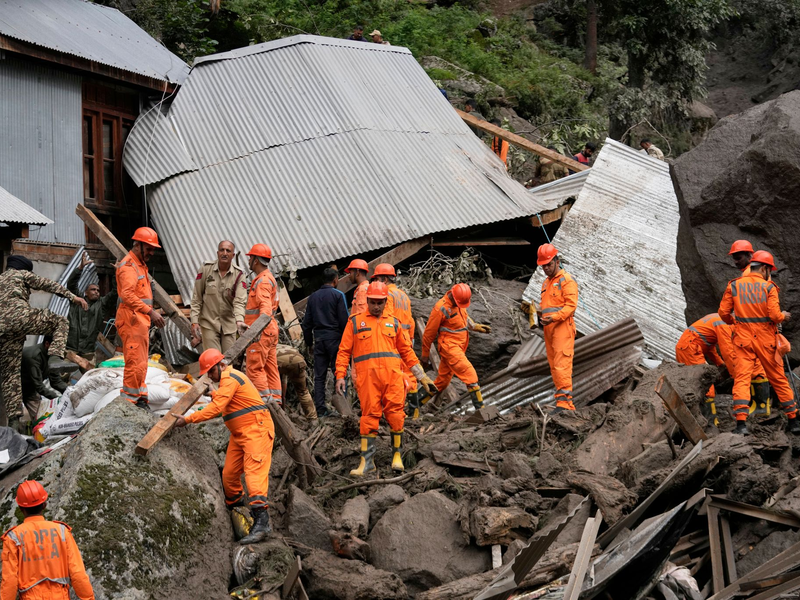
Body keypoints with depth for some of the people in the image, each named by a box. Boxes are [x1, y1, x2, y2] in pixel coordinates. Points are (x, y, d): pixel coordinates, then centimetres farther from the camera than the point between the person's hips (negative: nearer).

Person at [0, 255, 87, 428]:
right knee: (60, 322, 12)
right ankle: (55, 359, -14)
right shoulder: (22, 274, 19)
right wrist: (72, 296, 2)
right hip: (19, 315, -5)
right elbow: (48, 285, 8)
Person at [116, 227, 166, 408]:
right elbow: (128, 295, -27)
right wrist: (150, 311, -32)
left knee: (141, 364, 14)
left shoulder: (141, 265, 21)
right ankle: (131, 402, -8)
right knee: (136, 363, -11)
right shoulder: (128, 266, -13)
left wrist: (150, 314, 19)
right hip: (132, 319, -11)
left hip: (141, 320, 11)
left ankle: (140, 400, 20)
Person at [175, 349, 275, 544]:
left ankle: (261, 522, -29)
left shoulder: (230, 378, -13)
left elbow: (216, 408, -20)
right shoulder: (229, 378, 20)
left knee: (254, 471, -20)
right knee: (229, 473, 8)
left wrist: (187, 419, -18)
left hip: (256, 429, -10)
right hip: (239, 433, 10)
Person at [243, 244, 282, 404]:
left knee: (255, 368, -9)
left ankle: (263, 399, -12)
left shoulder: (263, 281, -14)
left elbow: (265, 306, -28)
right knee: (271, 366, 10)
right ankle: (275, 399, 12)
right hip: (271, 330, 11)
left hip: (261, 331, -11)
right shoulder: (269, 278, 20)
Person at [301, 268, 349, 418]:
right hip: (335, 338, -5)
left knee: (319, 376, 5)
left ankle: (320, 409, 4)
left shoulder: (313, 297, 13)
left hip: (319, 339, 5)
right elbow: (344, 320, -9)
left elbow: (307, 322, 15)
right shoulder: (338, 295, -4)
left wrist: (309, 342, 21)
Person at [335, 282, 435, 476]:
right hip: (367, 376, -2)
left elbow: (406, 350, 22)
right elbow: (344, 351, 9)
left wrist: (421, 375, 19)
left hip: (393, 374, 2)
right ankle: (366, 461, 2)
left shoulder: (393, 322, 18)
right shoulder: (355, 322, 11)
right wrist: (340, 376, 0)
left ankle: (397, 456, 13)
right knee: (369, 417, -3)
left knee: (396, 415, -3)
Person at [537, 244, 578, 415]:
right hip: (549, 330, 9)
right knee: (554, 367, 7)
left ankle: (563, 402, -17)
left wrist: (554, 317, -24)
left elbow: (571, 305, -13)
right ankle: (568, 405, 10)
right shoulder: (545, 282, 23)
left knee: (561, 365, -15)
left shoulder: (566, 280, -4)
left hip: (563, 327, -9)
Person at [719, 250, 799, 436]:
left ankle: (741, 422, -16)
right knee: (778, 378, 11)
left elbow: (723, 312, 1)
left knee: (742, 378, -3)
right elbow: (775, 315, -14)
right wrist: (783, 316, 9)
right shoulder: (769, 287, -7)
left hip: (743, 339, 1)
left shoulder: (733, 286, 1)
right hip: (765, 339, -1)